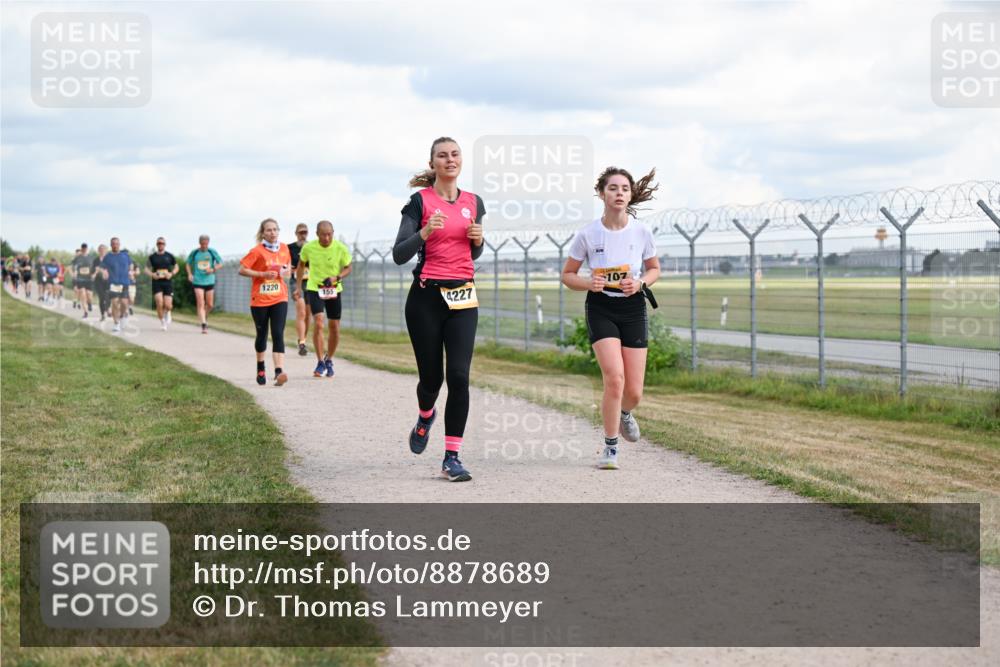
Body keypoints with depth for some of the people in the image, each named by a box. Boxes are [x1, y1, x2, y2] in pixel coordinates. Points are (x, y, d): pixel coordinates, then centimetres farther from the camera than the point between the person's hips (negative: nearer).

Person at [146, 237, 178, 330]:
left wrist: (172, 274, -6)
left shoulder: (169, 256, 6)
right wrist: (152, 274, -13)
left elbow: (176, 267, 14)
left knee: (168, 305, -8)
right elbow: (147, 269, 8)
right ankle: (162, 322, 6)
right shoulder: (152, 257, 5)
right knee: (159, 304, -14)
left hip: (168, 283, 0)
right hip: (157, 283, 0)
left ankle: (167, 313, 29)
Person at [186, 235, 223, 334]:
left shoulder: (212, 252, -1)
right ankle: (204, 325, -13)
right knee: (200, 304, -11)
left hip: (209, 281, 1)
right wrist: (190, 274, -3)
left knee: (210, 305, 8)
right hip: (197, 281, -1)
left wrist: (213, 269, -12)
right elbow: (188, 264, 13)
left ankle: (205, 317, 39)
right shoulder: (194, 252, -1)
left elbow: (220, 263, 6)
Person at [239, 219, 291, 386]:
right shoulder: (257, 251, -7)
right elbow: (242, 270, -10)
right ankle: (261, 368, 35)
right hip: (259, 299, -2)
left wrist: (286, 272, -2)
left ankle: (279, 372, -23)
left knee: (278, 334, -13)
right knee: (262, 335, 11)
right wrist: (263, 274, -18)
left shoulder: (284, 249, 6)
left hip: (279, 299, 2)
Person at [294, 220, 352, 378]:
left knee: (334, 328, 6)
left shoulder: (341, 249, -12)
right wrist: (298, 287, 7)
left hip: (334, 290, 1)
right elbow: (301, 265, 7)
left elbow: (348, 268, 0)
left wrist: (337, 277, -20)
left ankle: (329, 360, 28)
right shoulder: (308, 248, -11)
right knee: (318, 323, -18)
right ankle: (320, 362, -9)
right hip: (314, 289, -1)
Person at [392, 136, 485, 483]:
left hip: (463, 298, 3)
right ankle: (425, 418, 40)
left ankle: (452, 458, -5)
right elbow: (399, 255, -10)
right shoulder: (420, 201, -3)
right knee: (431, 376, 4)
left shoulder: (474, 203, 10)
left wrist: (478, 240, 0)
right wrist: (425, 232, -26)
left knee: (459, 376, -10)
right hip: (426, 297, -3)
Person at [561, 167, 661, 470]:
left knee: (634, 392, 0)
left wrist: (639, 283, -10)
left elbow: (654, 269, 12)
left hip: (633, 308, 2)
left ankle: (624, 413, 40)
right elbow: (567, 275, 3)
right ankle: (610, 448, -2)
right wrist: (589, 283, -17)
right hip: (600, 309, -2)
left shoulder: (641, 232, -4)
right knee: (615, 378, -20)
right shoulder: (587, 234, -8)